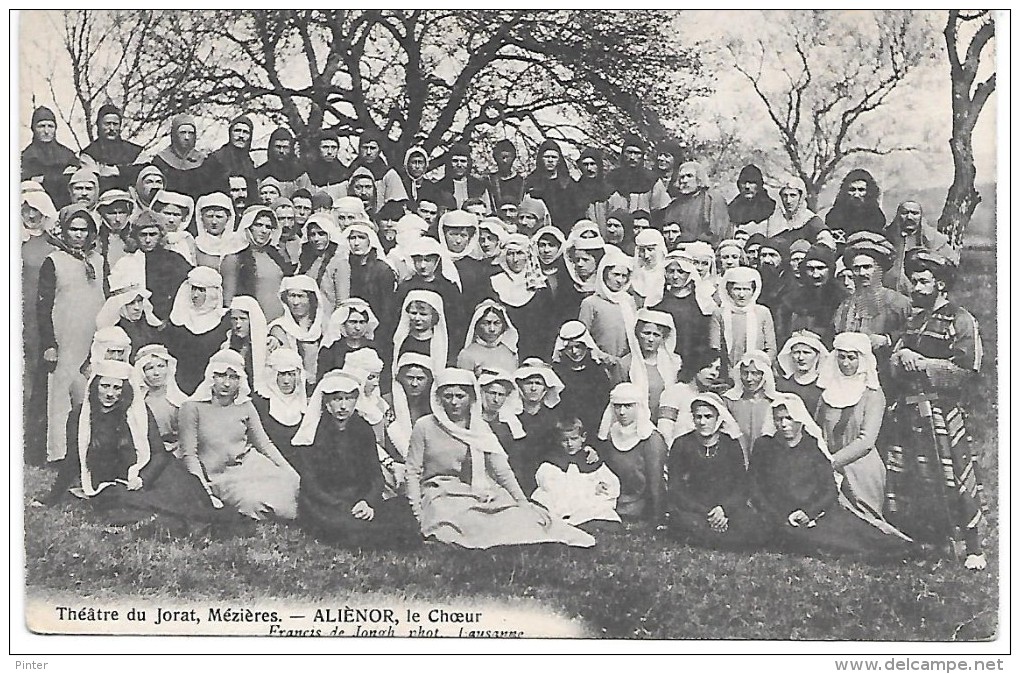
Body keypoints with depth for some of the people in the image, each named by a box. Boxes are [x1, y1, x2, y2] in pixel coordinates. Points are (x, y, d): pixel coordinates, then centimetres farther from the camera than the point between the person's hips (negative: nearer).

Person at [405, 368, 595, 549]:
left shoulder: (480, 428, 7)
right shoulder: (424, 427, -1)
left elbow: (502, 470, 3)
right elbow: (413, 472, 1)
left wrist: (523, 502, -8)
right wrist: (417, 514, -9)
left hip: (478, 494, 3)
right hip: (440, 496, -2)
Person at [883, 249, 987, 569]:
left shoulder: (961, 320, -3)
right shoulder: (913, 319, 20)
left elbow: (966, 370, -11)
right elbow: (893, 364, 17)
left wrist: (921, 363, -11)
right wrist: (902, 357, -6)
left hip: (942, 413, -7)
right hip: (905, 411, 7)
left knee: (955, 479, -7)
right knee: (900, 480, 8)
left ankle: (973, 549, 2)